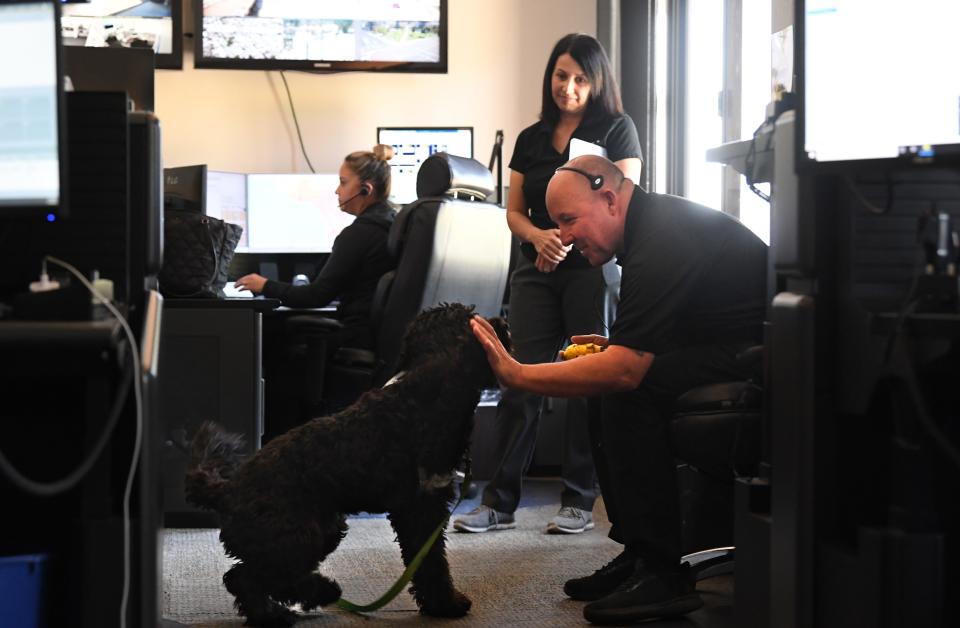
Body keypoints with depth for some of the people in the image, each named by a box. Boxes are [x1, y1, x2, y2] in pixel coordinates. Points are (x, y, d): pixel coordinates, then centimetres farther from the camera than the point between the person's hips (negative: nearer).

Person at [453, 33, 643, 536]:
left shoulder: (617, 129, 2)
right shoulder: (531, 139, 15)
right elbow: (514, 212, 13)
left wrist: (569, 240, -17)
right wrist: (541, 237, -9)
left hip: (594, 269, -4)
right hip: (537, 273, 4)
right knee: (520, 382, -2)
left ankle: (579, 502, 7)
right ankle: (499, 502, 1)